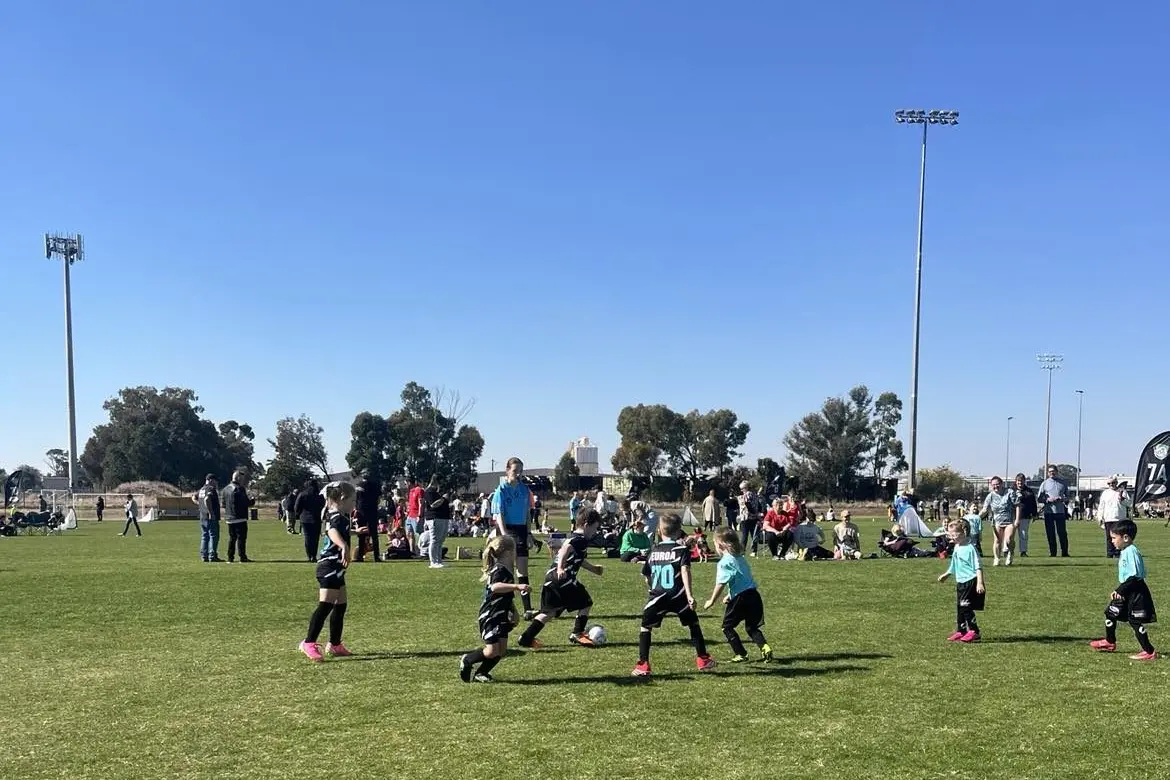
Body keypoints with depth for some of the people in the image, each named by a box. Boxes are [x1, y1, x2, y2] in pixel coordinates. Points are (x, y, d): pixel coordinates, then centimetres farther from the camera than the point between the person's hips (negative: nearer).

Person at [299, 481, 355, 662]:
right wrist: (344, 546, -56)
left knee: (341, 605, 15)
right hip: (330, 566, -11)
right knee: (326, 605, -15)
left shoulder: (339, 517, 18)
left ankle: (334, 645, 24)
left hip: (335, 568, 11)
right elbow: (332, 532, -39)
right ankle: (309, 643, -15)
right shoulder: (336, 516, -14)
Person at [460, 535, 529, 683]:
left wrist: (514, 612, 32)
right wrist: (516, 586, -45)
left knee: (502, 650, 5)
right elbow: (495, 587, -39)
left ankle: (481, 673, 19)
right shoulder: (500, 569, -17)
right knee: (492, 651, -12)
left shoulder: (506, 570, 14)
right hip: (490, 616, -10)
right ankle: (466, 661, 10)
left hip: (501, 616, 10)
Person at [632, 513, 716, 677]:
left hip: (657, 597, 1)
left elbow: (647, 578, 16)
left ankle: (643, 665, 0)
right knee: (693, 624, 20)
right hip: (678, 596, -1)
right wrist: (689, 594, -18)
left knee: (645, 627, 10)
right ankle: (703, 659, 26)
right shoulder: (682, 549, 3)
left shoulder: (653, 551, 12)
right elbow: (685, 571, -12)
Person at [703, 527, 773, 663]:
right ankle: (765, 647, -2)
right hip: (754, 594, 8)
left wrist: (711, 601, -3)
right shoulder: (740, 558, 17)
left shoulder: (724, 562, -8)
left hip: (740, 598, -8)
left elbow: (721, 584, -13)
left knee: (727, 627, 9)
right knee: (751, 626, 20)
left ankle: (741, 654, 7)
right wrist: (730, 596, 29)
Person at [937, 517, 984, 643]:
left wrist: (980, 583, -25)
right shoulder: (957, 548, 11)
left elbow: (978, 567, -20)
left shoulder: (970, 548, -17)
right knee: (959, 608, 13)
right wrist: (946, 575, 36)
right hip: (960, 582, 10)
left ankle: (974, 631, -3)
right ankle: (960, 631, 22)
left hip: (971, 582, -9)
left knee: (966, 607, -10)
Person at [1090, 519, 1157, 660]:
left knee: (1135, 621, -5)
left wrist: (1120, 590, -24)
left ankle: (1149, 652, 3)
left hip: (1135, 593, -10)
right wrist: (1119, 590, 16)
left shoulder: (1131, 552, -22)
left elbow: (1134, 576, -26)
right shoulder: (1124, 552, 9)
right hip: (1126, 593, 10)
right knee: (1111, 612, 18)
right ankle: (1110, 642, 35)